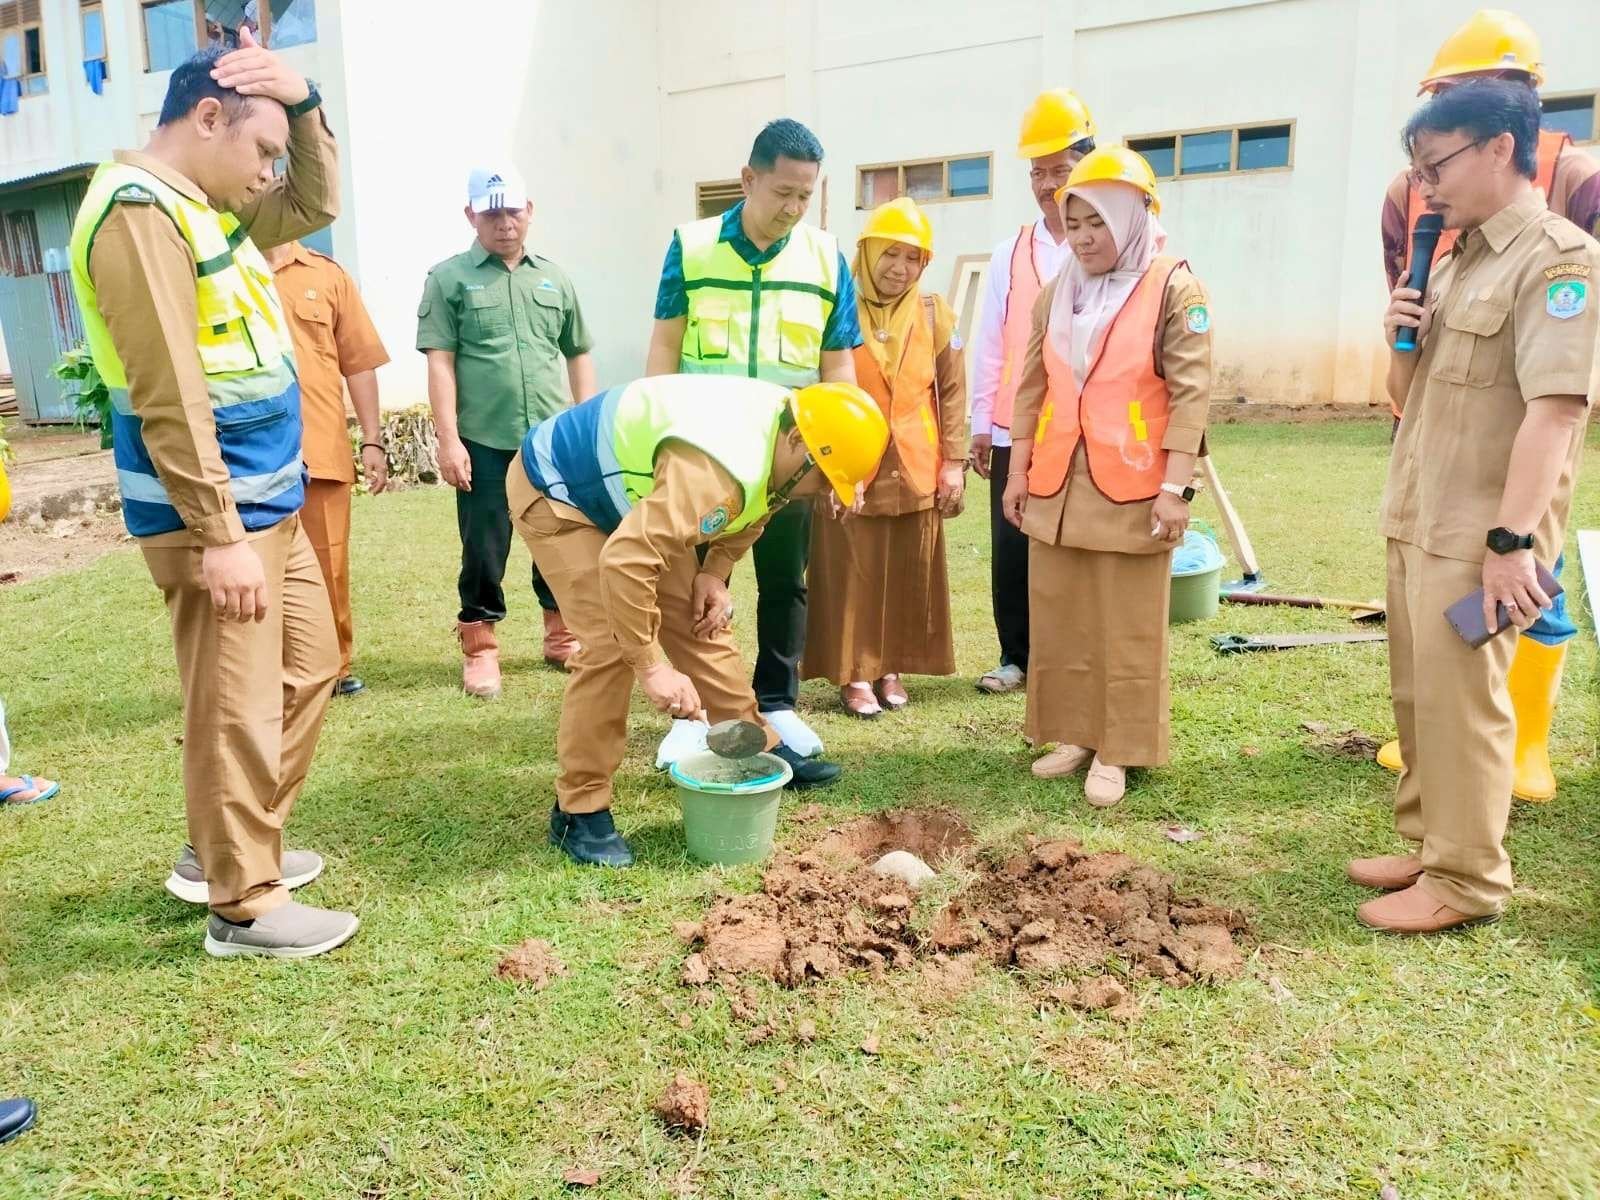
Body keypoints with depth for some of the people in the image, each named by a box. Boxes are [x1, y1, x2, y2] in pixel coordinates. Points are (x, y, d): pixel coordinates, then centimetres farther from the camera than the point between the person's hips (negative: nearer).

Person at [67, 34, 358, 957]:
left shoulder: (209, 209, 14)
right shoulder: (140, 212, -16)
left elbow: (318, 202, 26)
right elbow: (169, 395, -22)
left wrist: (305, 101, 8)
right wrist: (218, 535, -23)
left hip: (272, 505, 10)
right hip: (218, 515, -10)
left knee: (309, 671, 18)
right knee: (238, 710, -2)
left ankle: (224, 851, 32)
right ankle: (244, 906, 12)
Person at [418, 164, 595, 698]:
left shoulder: (554, 278, 13)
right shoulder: (449, 278, 2)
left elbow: (578, 356, 16)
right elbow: (440, 363, -3)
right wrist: (449, 439, -10)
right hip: (483, 441, -3)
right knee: (484, 549, 4)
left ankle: (562, 636, 27)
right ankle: (480, 649, 19)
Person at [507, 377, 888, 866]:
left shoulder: (779, 430, -8)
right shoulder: (716, 469, -40)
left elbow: (746, 513, 12)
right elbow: (624, 561, -44)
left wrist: (714, 573, -5)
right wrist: (652, 666, -36)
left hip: (628, 492, 9)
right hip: (554, 489, -9)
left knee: (698, 625, 6)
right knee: (612, 643, -19)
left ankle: (760, 749, 22)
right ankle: (578, 811, -7)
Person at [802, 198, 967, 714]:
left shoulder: (934, 314, 4)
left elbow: (951, 392, 6)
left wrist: (953, 460, 1)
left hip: (915, 467, 3)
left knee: (909, 574, 8)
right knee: (852, 574, 1)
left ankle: (892, 667, 21)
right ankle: (855, 674, 10)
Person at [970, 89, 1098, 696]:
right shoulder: (1010, 254, 10)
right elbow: (989, 342, 7)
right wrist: (981, 422, 3)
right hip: (1013, 430, 3)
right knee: (1011, 547, 6)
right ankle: (1016, 657, 18)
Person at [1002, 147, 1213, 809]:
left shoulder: (1173, 289, -5)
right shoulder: (1059, 293, 11)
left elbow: (1190, 393, -10)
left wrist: (1176, 488, -16)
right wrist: (1018, 470, 10)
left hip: (1132, 489, -5)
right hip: (1055, 485, 6)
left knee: (1128, 629, 3)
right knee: (1059, 621, 11)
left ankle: (1117, 750, 12)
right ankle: (1074, 734, 23)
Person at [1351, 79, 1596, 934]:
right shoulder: (1457, 261, 15)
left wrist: (1512, 539, -27)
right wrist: (1402, 335, -2)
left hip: (1480, 532, -9)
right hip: (1416, 520, 9)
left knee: (1460, 699, -2)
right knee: (1417, 694, 15)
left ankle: (1466, 880, 11)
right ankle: (1427, 841, 29)